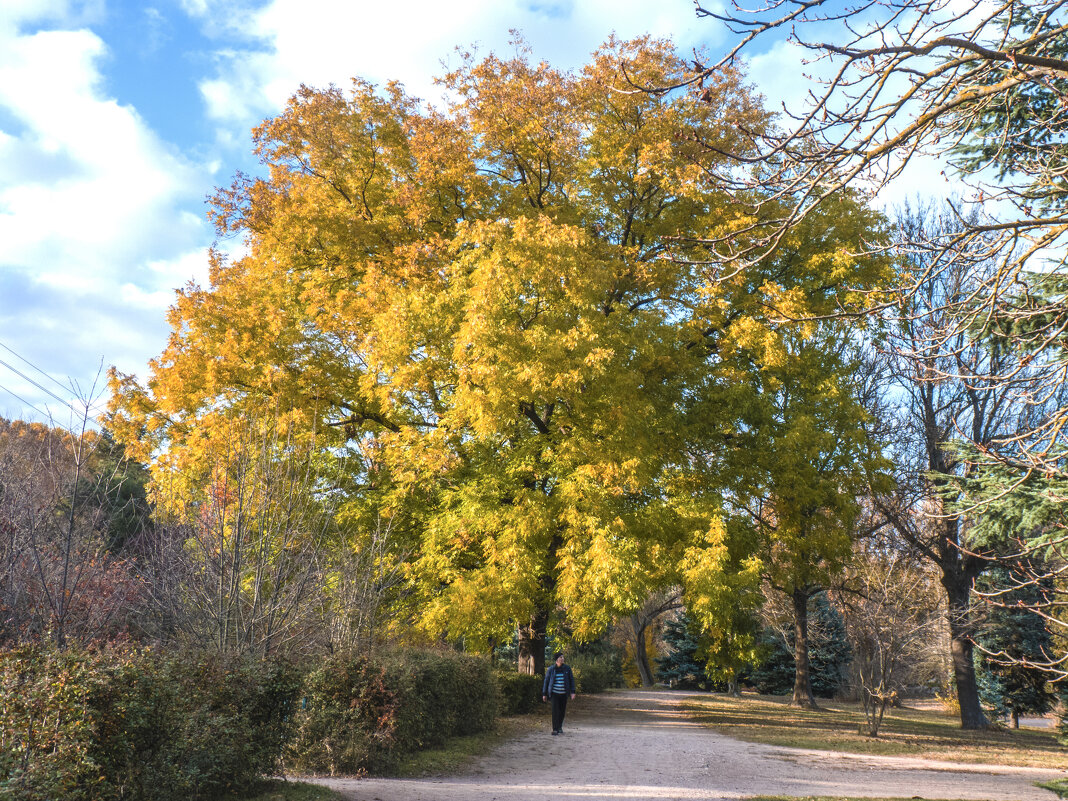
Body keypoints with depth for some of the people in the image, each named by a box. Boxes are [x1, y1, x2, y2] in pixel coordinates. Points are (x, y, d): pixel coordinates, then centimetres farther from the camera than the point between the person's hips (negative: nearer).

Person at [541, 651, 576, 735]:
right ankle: (555, 729, -5)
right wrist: (544, 694, 5)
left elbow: (572, 680, 5)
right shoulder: (551, 669, -4)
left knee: (562, 711, 9)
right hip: (555, 693, -2)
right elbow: (546, 681, 4)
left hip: (564, 693, 2)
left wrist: (572, 692, -3)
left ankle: (560, 727, 29)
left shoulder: (567, 668, 1)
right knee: (555, 711, -10)